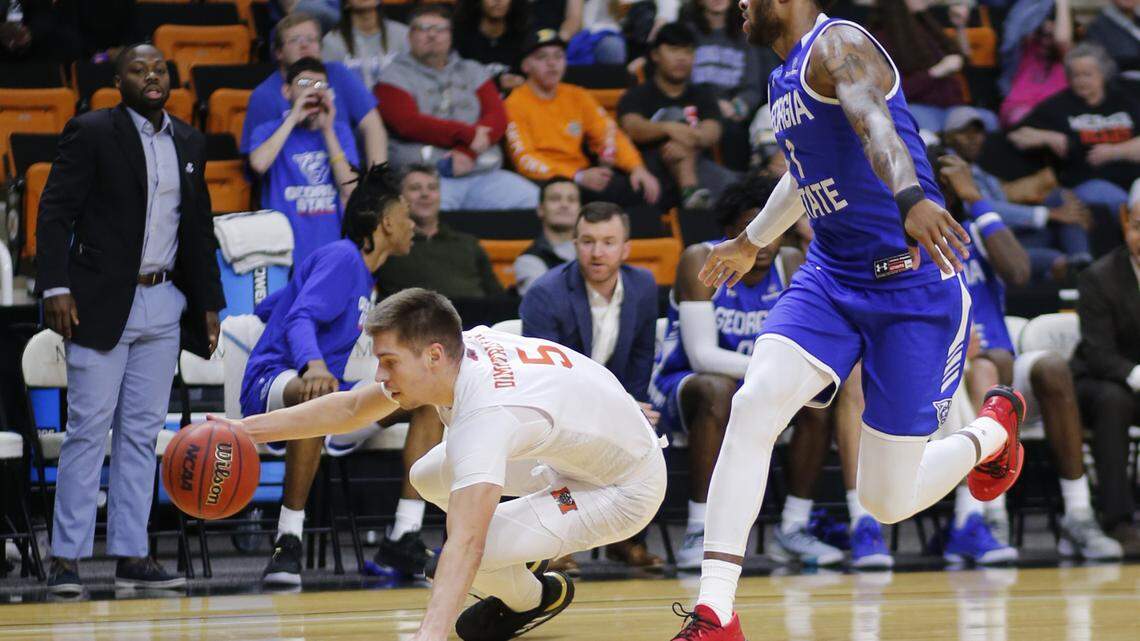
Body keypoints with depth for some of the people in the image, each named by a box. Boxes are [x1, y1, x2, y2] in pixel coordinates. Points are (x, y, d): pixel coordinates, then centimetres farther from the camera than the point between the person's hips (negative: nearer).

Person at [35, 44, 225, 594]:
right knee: (88, 429, -7)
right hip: (101, 303, -5)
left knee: (142, 433, 6)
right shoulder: (90, 133, -3)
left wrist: (209, 303, 15)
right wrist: (56, 288, -16)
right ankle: (66, 558, -5)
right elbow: (55, 213, -7)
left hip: (163, 303, 5)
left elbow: (199, 229, 20)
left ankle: (131, 557, 8)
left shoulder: (189, 143, 14)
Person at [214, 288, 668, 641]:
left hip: (626, 489, -9)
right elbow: (354, 407, 3)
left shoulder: (486, 414, -37)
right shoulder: (462, 348, -13)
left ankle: (533, 600, 10)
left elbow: (465, 545, -48)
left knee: (476, 550, -24)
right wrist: (248, 429, -1)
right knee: (429, 477, 10)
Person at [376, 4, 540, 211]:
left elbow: (497, 118, 9)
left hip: (484, 174, 5)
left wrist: (468, 152, -10)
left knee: (534, 200, -20)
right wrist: (469, 134, -7)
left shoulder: (473, 72, 23)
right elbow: (408, 124, -6)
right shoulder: (396, 76, 10)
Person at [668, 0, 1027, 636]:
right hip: (831, 275, 8)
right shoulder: (784, 78, 14)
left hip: (911, 281, -8)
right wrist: (751, 240, 49)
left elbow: (874, 120, -37)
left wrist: (909, 197, -57)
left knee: (889, 502, -3)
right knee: (753, 406, -19)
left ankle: (994, 428, 30)